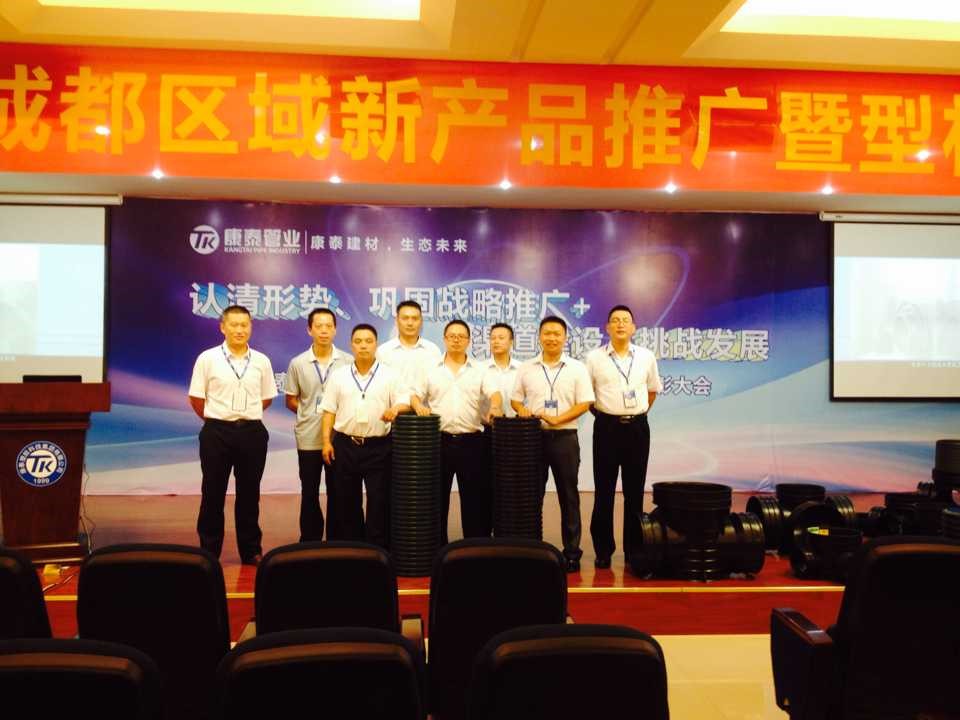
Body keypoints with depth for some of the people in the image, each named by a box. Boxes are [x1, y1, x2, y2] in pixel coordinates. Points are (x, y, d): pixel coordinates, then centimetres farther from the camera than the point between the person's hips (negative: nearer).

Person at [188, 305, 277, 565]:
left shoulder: (261, 361, 3)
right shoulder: (207, 358, -3)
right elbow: (196, 398, 3)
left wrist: (246, 415, 11)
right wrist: (217, 419, 8)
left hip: (252, 432, 2)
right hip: (217, 432, -2)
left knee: (249, 494, 9)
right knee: (213, 494, 5)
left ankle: (251, 550, 18)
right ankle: (209, 551, 15)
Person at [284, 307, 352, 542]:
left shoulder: (348, 362, -1)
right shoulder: (298, 364, 0)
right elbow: (291, 400, 9)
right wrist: (311, 413, -2)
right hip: (308, 438, 0)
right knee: (309, 494, 9)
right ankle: (309, 542, 20)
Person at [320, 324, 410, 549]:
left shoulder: (390, 375, 3)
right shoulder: (338, 375, 7)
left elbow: (405, 402, -2)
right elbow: (329, 411, 8)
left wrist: (395, 409, -24)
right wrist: (326, 441, -1)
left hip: (378, 447, -2)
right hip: (344, 445, 2)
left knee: (380, 502, 0)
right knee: (345, 503, 9)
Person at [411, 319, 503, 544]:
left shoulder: (481, 371, 7)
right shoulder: (431, 371, 10)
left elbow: (495, 393, -6)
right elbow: (415, 395, 8)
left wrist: (495, 407, -28)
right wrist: (418, 406, -14)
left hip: (471, 442, -1)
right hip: (439, 441, 1)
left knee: (475, 498, 3)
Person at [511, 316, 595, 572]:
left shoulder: (577, 368, 1)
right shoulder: (526, 368, 8)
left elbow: (584, 403, -4)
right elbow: (515, 398, 11)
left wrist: (557, 419, -14)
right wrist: (522, 410, -11)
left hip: (564, 437, -2)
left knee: (568, 497, 4)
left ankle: (572, 552, 12)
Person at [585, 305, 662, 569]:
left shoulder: (646, 357, 4)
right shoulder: (594, 357, -2)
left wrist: (637, 413, 12)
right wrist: (600, 413, 4)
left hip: (637, 427, 2)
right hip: (607, 427, -2)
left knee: (635, 491, 7)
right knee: (604, 490, 2)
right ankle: (603, 549, 11)